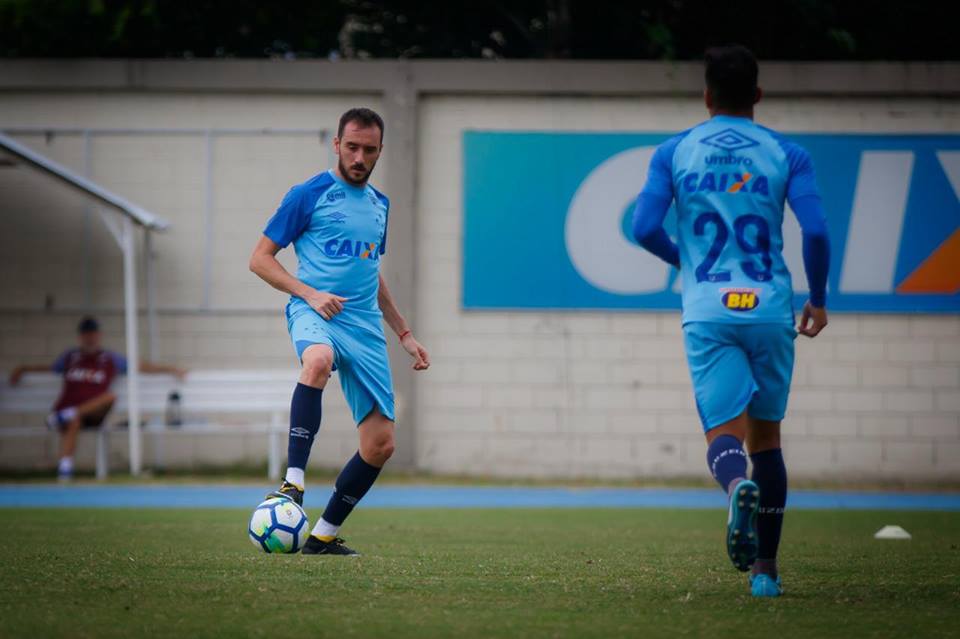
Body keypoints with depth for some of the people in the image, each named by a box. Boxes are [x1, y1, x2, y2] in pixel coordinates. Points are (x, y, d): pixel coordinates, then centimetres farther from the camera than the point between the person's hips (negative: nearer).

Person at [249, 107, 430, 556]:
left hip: (365, 325, 6)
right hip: (315, 314, -6)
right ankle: (293, 483, -43)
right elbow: (260, 259, 0)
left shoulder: (379, 204, 19)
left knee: (380, 444, -2)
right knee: (319, 361, -43)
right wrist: (310, 294, -14)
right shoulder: (308, 195, 1)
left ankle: (323, 536, 12)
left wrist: (404, 334, 27)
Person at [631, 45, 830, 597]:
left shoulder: (674, 153, 7)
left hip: (707, 312, -1)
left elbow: (645, 228, -2)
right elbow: (816, 231, -7)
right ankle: (766, 569, 14)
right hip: (770, 310, 1)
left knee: (724, 432, -4)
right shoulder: (786, 154, 5)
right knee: (766, 437, 14)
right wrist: (818, 299, 8)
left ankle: (737, 485, -41)